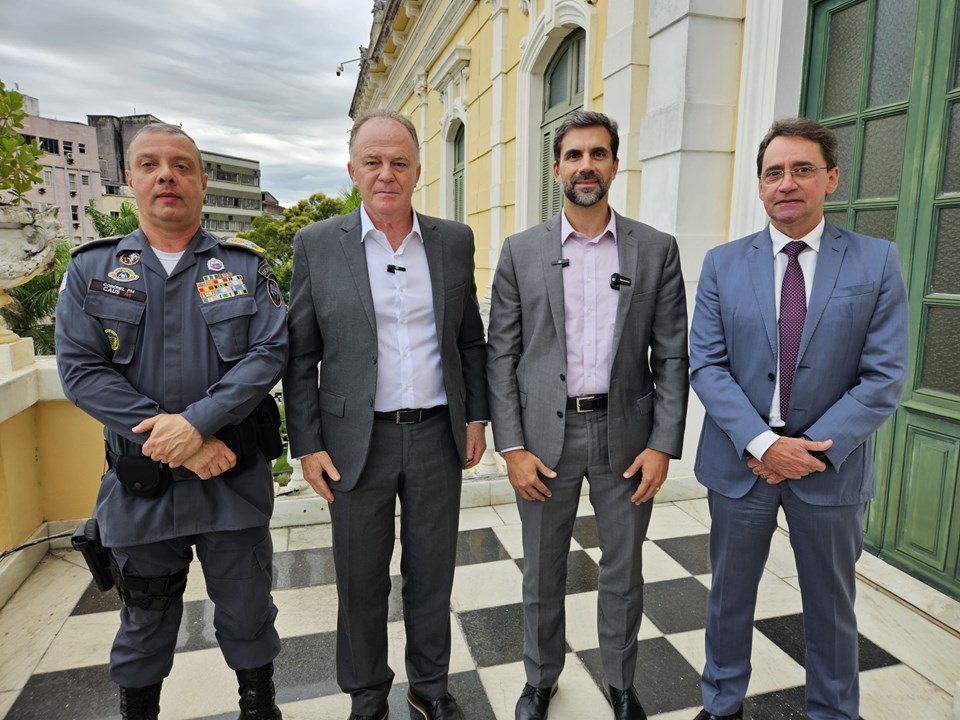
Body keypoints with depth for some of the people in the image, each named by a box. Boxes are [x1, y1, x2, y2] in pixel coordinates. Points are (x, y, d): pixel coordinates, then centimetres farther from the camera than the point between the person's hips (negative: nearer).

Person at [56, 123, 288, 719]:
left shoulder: (246, 267, 1)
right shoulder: (91, 270, 3)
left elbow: (270, 352, -9)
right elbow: (80, 370, -6)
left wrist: (196, 422, -20)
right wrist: (175, 439, -15)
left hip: (235, 478, 0)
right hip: (139, 483, 1)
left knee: (247, 613, 15)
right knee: (146, 622, 19)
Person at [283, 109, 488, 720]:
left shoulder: (454, 241, 3)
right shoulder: (318, 244, -2)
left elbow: (471, 339, 9)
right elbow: (301, 357, -1)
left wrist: (476, 417, 5)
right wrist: (308, 444, -4)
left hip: (437, 435, 2)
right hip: (358, 440, -1)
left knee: (433, 573, 16)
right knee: (361, 581, 14)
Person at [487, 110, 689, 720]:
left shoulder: (657, 250, 1)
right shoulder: (521, 252, 0)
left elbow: (672, 356, 1)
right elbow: (501, 356, -1)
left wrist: (663, 444, -6)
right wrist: (512, 447, -7)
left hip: (627, 435, 1)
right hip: (544, 435, 0)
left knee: (624, 572, 16)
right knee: (543, 573, 15)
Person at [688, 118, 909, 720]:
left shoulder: (877, 262, -3)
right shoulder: (723, 263, -1)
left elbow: (885, 378, -8)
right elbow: (706, 364, -7)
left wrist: (811, 450, -16)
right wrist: (762, 443, -17)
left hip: (830, 465, 0)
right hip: (740, 461, 1)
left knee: (832, 606, 18)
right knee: (730, 596, 17)